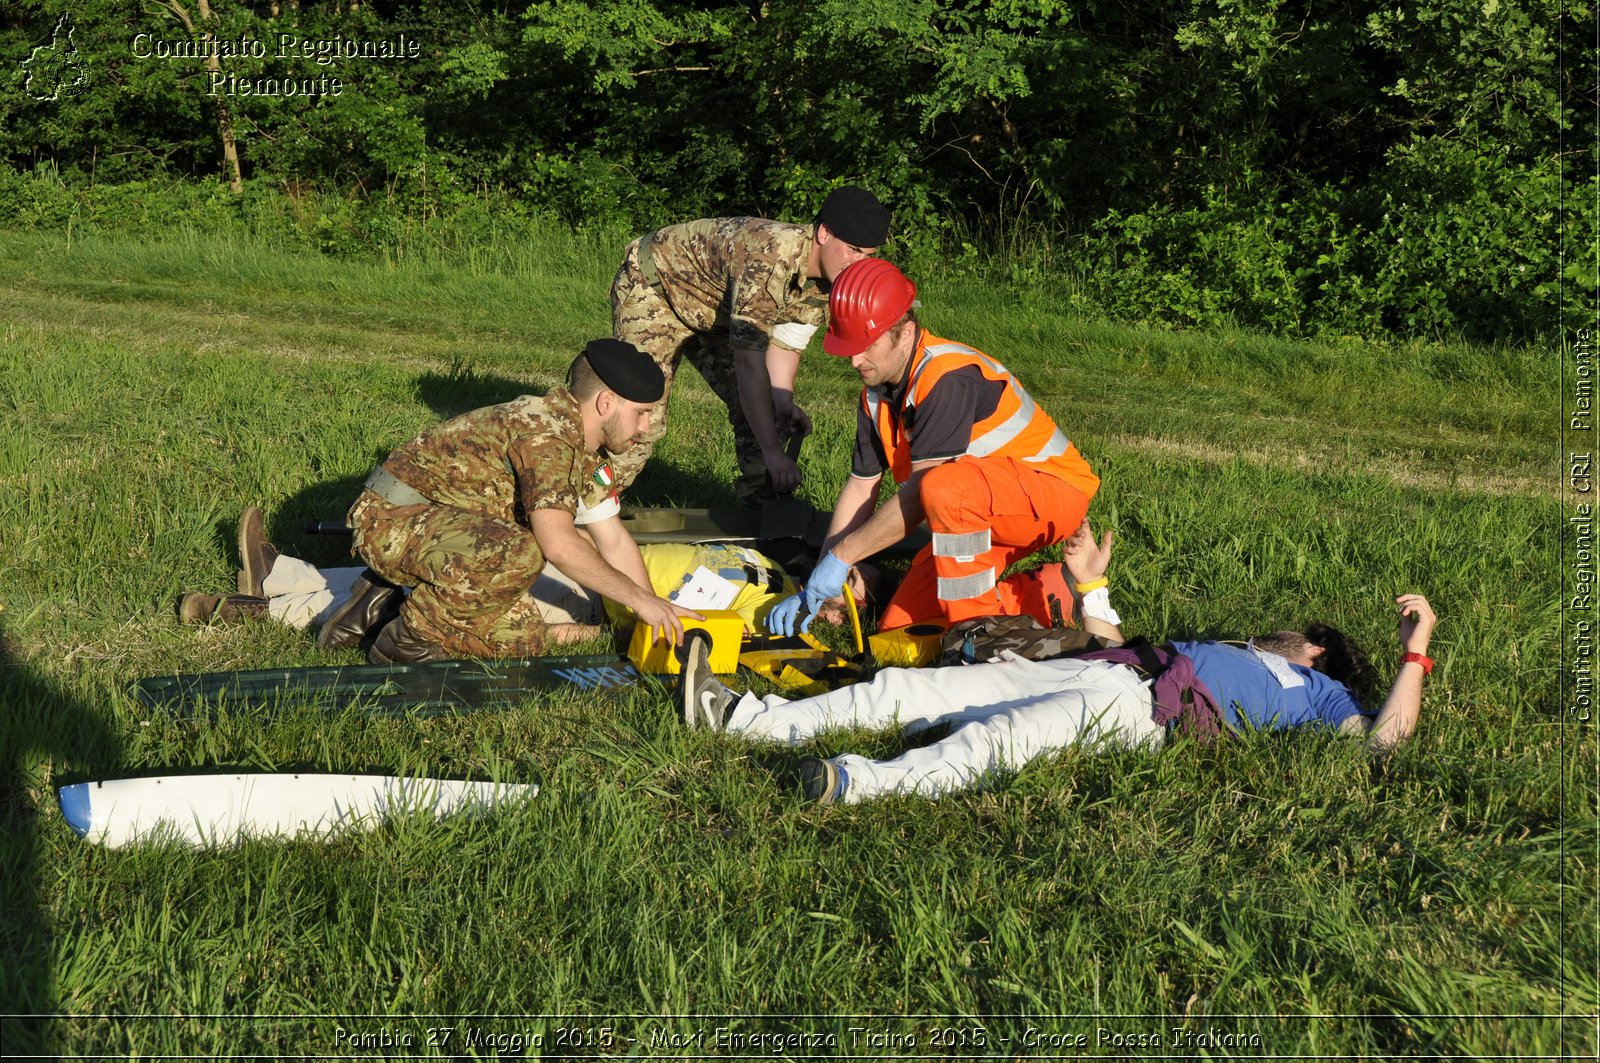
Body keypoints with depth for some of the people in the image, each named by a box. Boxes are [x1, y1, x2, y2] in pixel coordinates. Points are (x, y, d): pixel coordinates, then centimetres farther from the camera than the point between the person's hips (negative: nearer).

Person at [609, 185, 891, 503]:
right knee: (643, 420, -17)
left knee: (759, 411, 2)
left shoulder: (825, 280, -13)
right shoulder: (772, 256, -41)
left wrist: (784, 404, -21)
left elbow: (785, 344, -2)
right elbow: (749, 361, -43)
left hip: (712, 315, 8)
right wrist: (772, 452, -45)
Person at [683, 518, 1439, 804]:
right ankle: (751, 717, -14)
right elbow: (1113, 650, 40)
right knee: (911, 688, -7)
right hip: (1104, 670, 7)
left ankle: (870, 782, -59)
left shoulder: (1316, 692, 21)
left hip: (1150, 710, -7)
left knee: (1004, 734, -37)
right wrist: (1092, 586, 35)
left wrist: (1415, 655, 2)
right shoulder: (1229, 653, 40)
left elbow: (1384, 737, 2)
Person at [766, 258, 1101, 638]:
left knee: (944, 487, -38)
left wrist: (842, 555, -22)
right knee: (898, 625, -2)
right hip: (980, 511, 9)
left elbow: (919, 492, -28)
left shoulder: (947, 377, -27)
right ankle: (1043, 596, 9)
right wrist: (816, 589, -2)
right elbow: (861, 486, 4)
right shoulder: (876, 392, 1)